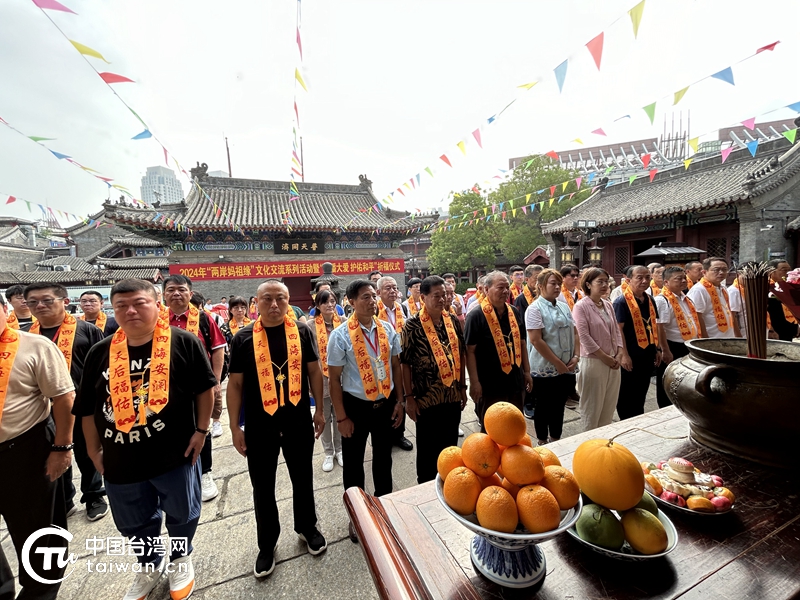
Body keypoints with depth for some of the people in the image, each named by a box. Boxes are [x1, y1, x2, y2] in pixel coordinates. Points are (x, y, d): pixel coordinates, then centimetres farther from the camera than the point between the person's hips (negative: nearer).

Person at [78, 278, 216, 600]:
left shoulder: (183, 342, -14)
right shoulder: (100, 353, -2)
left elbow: (205, 388, -8)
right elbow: (88, 408, 8)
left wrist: (201, 430, -9)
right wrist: (94, 450, 9)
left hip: (175, 454, -4)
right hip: (120, 458, 4)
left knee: (181, 514, 17)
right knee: (133, 523, 24)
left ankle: (180, 559, 48)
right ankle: (151, 564, 53)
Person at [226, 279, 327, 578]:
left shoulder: (302, 331, -4)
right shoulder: (244, 338, -5)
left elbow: (314, 371, 2)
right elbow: (235, 384, -2)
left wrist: (319, 410, 2)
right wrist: (235, 426, -3)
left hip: (298, 421, 1)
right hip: (259, 425, 0)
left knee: (303, 479, 19)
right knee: (263, 487, 16)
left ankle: (307, 528, 44)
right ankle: (267, 544, 40)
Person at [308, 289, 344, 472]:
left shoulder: (343, 322, -1)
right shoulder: (311, 326, -7)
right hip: (321, 377, -1)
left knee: (340, 414, 15)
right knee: (325, 416, 13)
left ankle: (339, 449, 34)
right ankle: (328, 453, 30)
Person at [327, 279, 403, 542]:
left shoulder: (387, 329, -3)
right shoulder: (341, 335, -14)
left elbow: (396, 366, 4)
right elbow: (334, 378, -10)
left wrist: (399, 401, 4)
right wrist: (341, 417, -9)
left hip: (385, 404, 3)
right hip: (356, 406, -3)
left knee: (383, 458, 23)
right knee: (354, 463, 16)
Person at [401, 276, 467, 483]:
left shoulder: (453, 320, 2)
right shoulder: (413, 325, -13)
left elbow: (461, 355, 9)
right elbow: (405, 363, -11)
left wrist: (463, 386, 10)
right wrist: (409, 397, -11)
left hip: (452, 396, 5)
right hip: (427, 398, -4)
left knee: (450, 446, 20)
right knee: (427, 449, 12)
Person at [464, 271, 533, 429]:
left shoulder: (514, 313, 6)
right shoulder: (476, 316, -13)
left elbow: (521, 344, 14)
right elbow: (470, 351, -15)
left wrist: (526, 371, 13)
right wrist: (474, 382, -17)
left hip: (514, 381, 6)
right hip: (489, 384, -6)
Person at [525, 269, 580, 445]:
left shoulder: (564, 307, 10)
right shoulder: (535, 308, -12)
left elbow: (574, 333, 13)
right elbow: (536, 340, -19)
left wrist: (576, 356, -1)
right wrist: (557, 363, -17)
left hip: (567, 369, 7)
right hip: (545, 369, -6)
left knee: (559, 406, 18)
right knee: (543, 407, 9)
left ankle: (555, 440, 35)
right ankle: (542, 442, 26)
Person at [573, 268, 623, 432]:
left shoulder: (608, 305, 9)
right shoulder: (581, 306, -12)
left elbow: (616, 331, 11)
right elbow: (584, 336, -17)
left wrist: (619, 354, -1)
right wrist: (605, 357, -15)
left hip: (613, 362, 7)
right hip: (593, 362, -7)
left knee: (609, 405, 16)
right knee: (592, 406, 6)